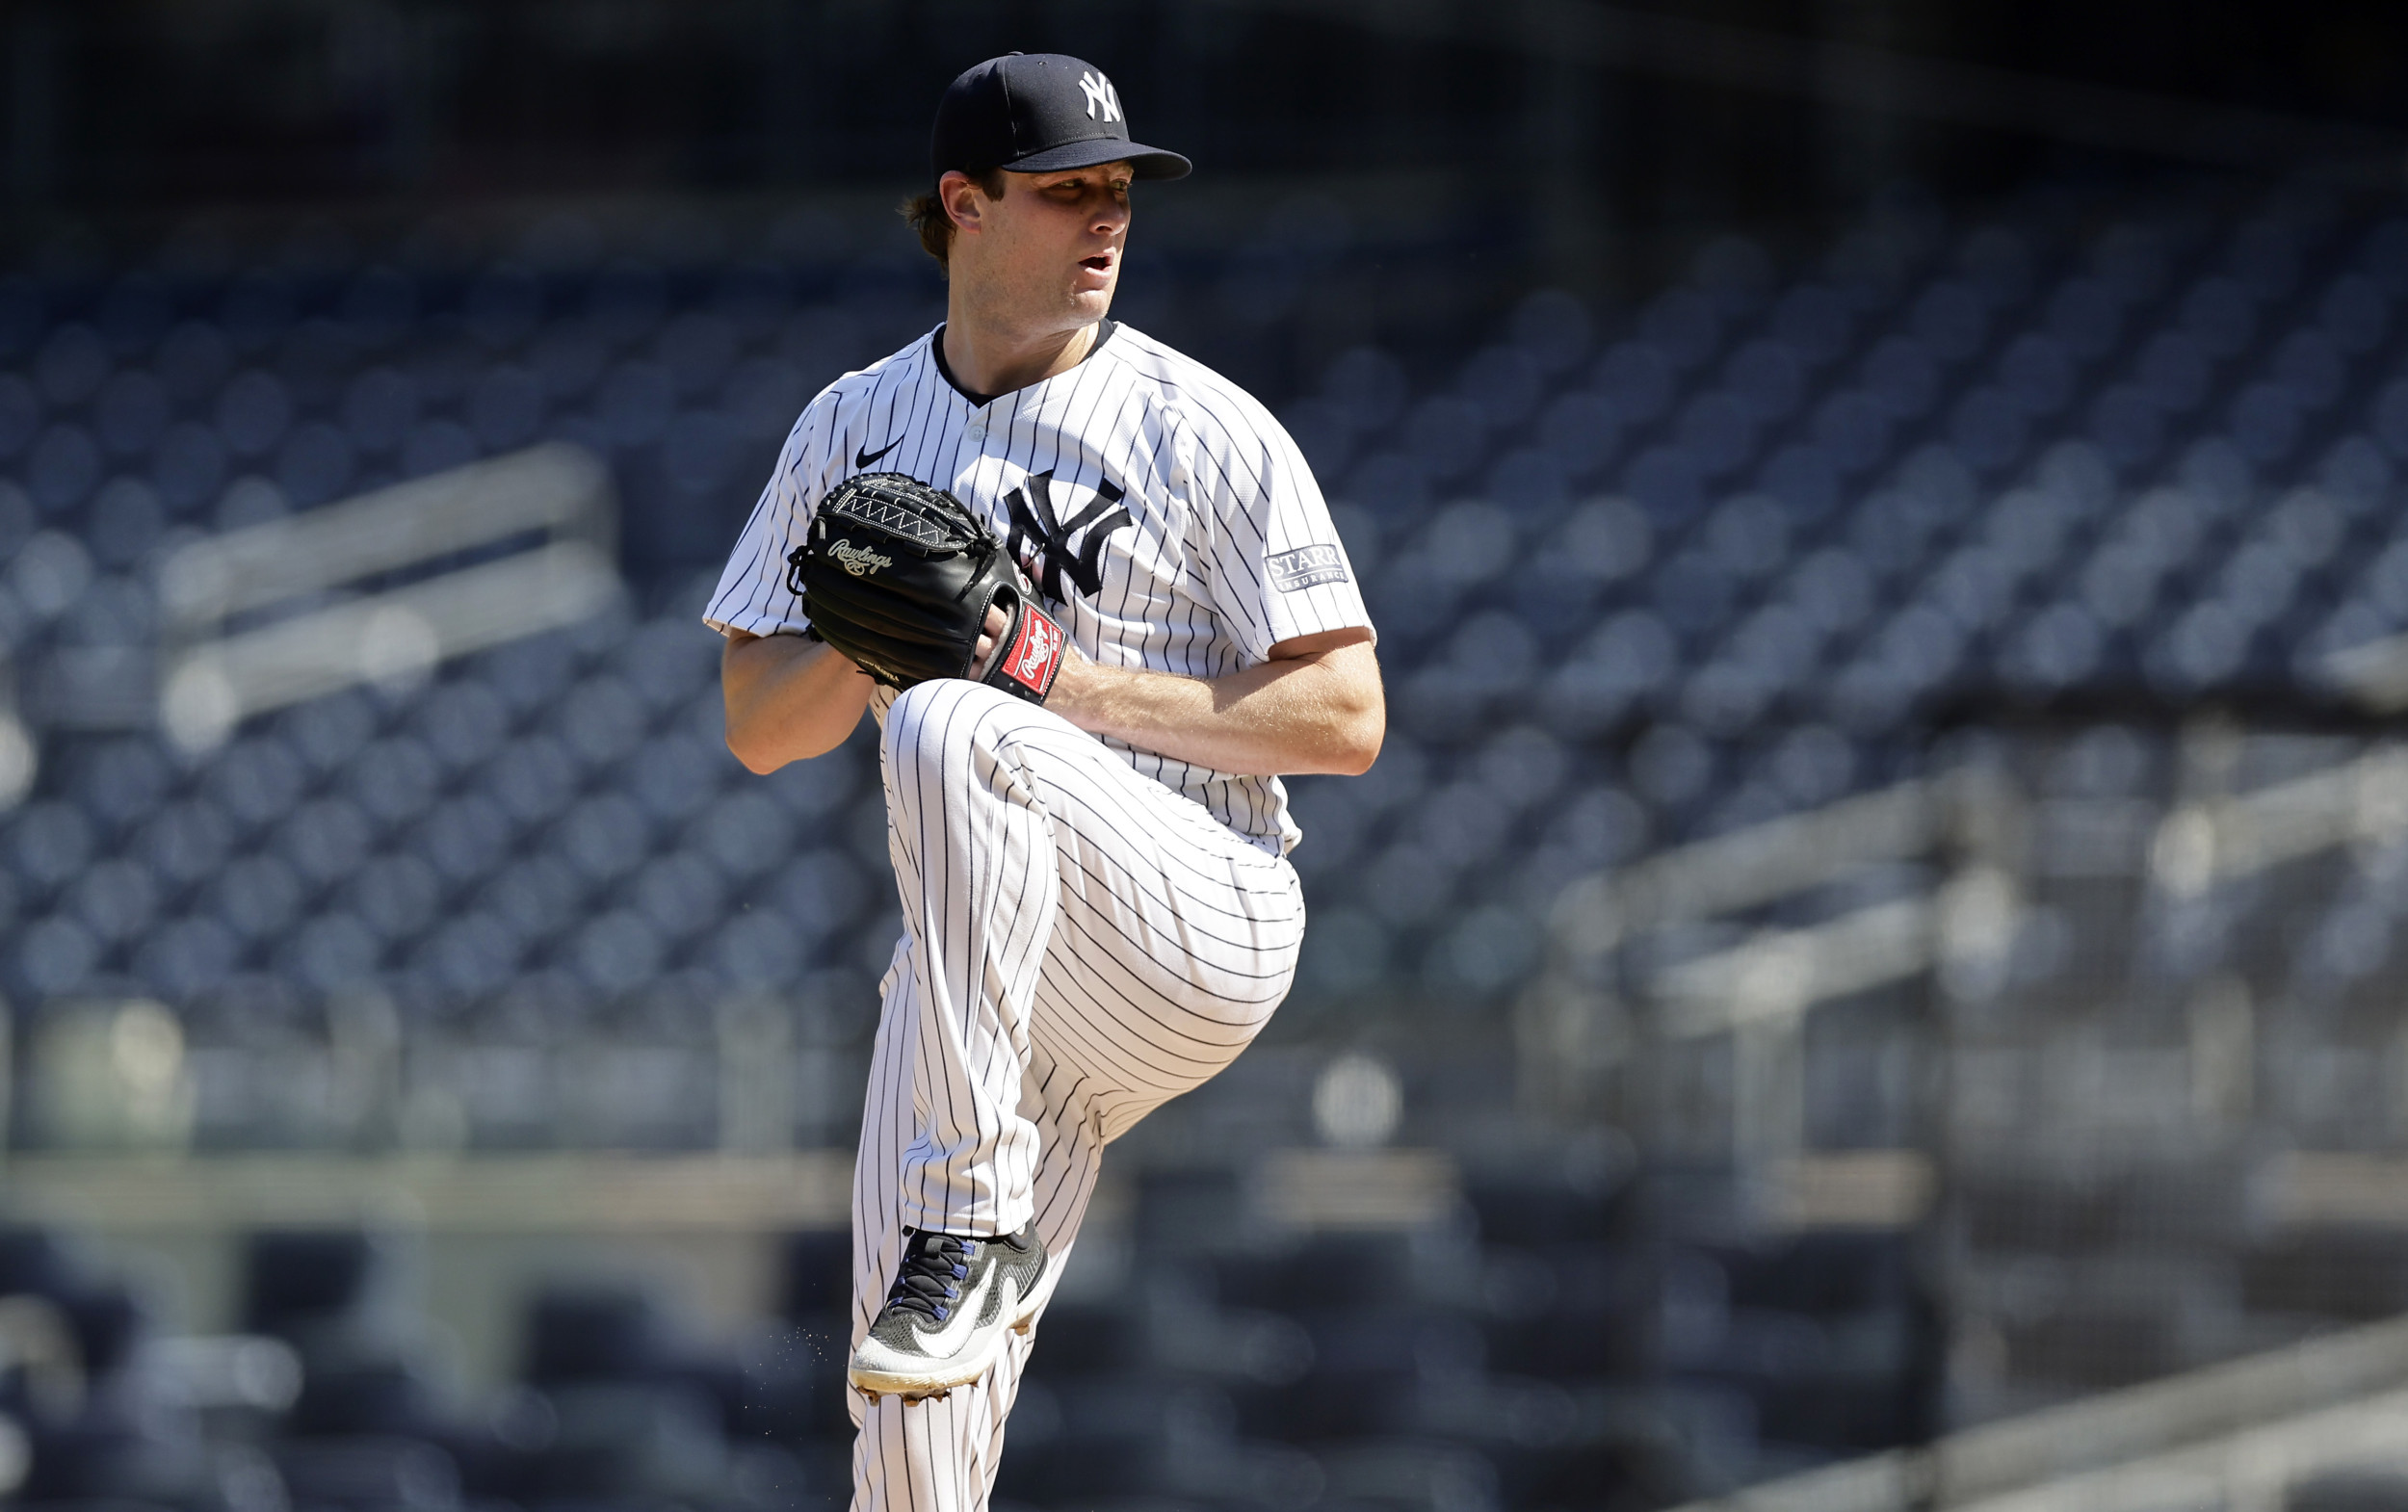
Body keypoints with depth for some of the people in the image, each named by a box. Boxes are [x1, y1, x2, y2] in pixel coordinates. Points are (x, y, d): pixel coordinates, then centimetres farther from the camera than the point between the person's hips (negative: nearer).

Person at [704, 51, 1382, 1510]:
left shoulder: (1208, 432, 0)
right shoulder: (856, 430, 13)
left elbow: (1348, 718, -5)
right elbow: (760, 729, 13)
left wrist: (1078, 682, -14)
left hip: (1206, 928, -4)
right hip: (1001, 980, 4)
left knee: (947, 728, -33)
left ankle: (973, 1225, -33)